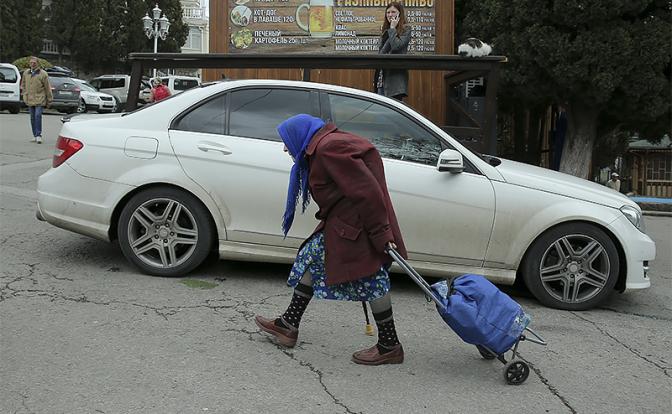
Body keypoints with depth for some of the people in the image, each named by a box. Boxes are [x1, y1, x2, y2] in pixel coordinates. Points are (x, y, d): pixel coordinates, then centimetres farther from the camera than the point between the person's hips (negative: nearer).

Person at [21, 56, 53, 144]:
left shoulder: (43, 74, -7)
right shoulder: (26, 73, 9)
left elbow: (48, 88, -4)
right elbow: (23, 85, 23)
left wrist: (49, 100, -3)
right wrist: (25, 94, 14)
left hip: (40, 100, -5)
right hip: (30, 100, 5)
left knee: (38, 116, -15)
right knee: (32, 118, 9)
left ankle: (39, 135, -10)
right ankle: (35, 136, 17)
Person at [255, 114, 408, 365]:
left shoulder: (328, 147, -19)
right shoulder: (321, 148, 15)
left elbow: (365, 191, -24)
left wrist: (380, 232, -24)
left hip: (356, 222, -11)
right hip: (341, 223, 11)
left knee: (369, 279, -4)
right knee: (312, 259, 13)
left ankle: (389, 347, 6)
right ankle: (289, 326, 23)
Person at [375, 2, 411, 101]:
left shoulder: (405, 30, -2)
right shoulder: (385, 31, 18)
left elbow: (396, 45, -18)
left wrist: (392, 28, -6)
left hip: (395, 75, -7)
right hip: (382, 75, 7)